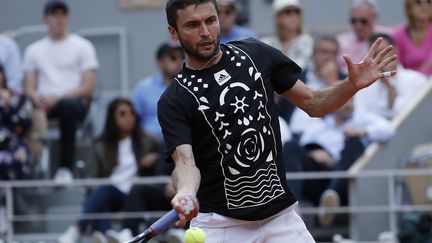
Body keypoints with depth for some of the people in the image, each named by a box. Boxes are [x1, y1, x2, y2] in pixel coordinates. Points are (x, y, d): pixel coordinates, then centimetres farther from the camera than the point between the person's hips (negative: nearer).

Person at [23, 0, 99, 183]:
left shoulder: (82, 47, 11)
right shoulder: (34, 50, 20)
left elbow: (88, 87, 1)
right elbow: (29, 87, 13)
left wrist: (59, 98, -14)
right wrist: (37, 98, -13)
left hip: (74, 100, -2)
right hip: (43, 103, 2)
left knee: (67, 106, -41)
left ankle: (65, 168, -36)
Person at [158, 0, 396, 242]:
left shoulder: (256, 54, 4)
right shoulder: (174, 101, -6)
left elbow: (313, 103, 11)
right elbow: (185, 161, -19)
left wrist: (353, 84, -8)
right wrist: (185, 193, -42)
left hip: (280, 215, 3)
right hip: (219, 223, -3)